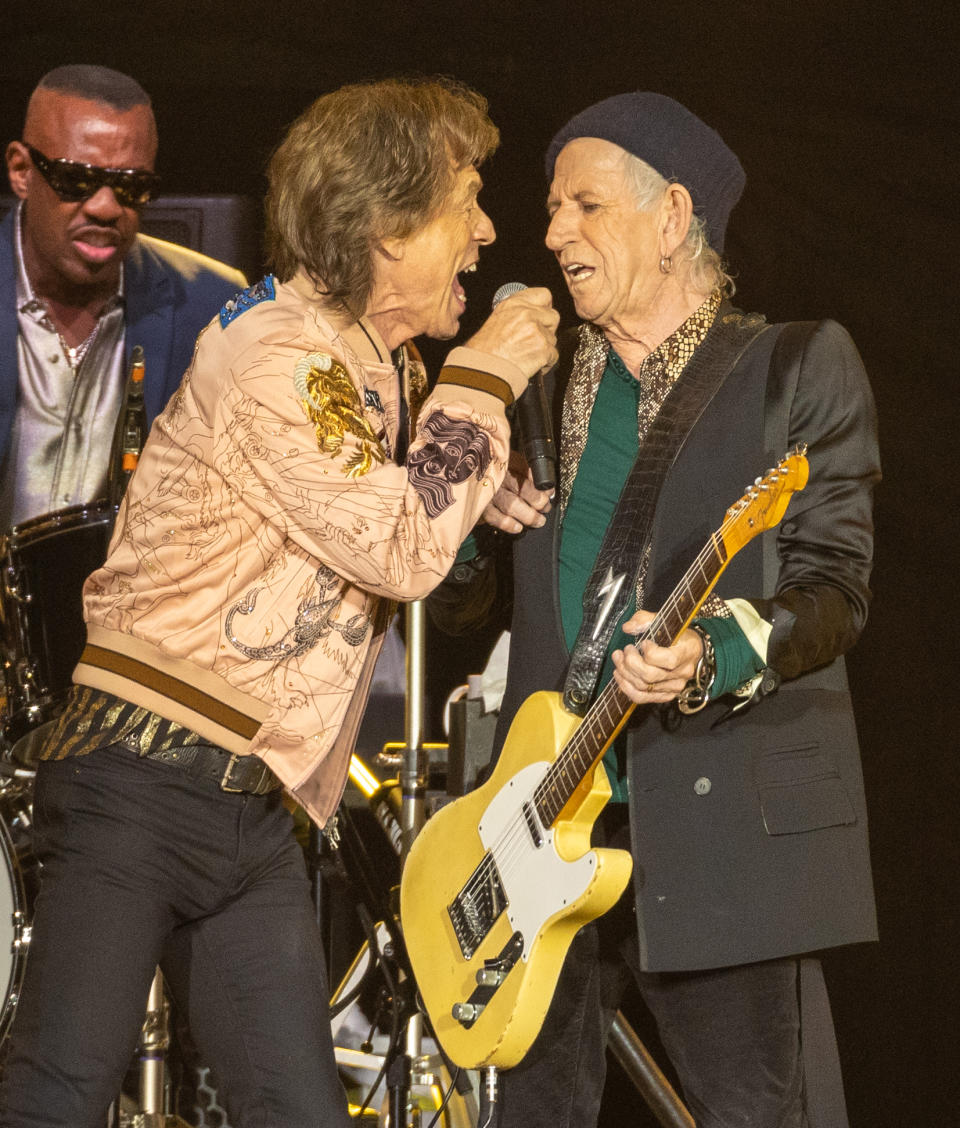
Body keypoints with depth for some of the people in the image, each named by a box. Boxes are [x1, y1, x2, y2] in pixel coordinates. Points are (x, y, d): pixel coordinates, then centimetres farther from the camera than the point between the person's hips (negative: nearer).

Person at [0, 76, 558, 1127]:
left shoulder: (378, 366, 15)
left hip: (255, 805, 9)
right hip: (145, 775, -9)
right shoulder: (273, 351, -13)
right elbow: (401, 549, -18)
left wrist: (478, 486, 11)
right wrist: (482, 381, -8)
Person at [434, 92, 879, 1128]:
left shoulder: (797, 366, 1)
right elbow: (459, 602, 22)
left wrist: (712, 657, -26)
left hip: (725, 820, -5)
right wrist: (470, 517, 0)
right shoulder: (544, 386, 17)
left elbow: (835, 586, -8)